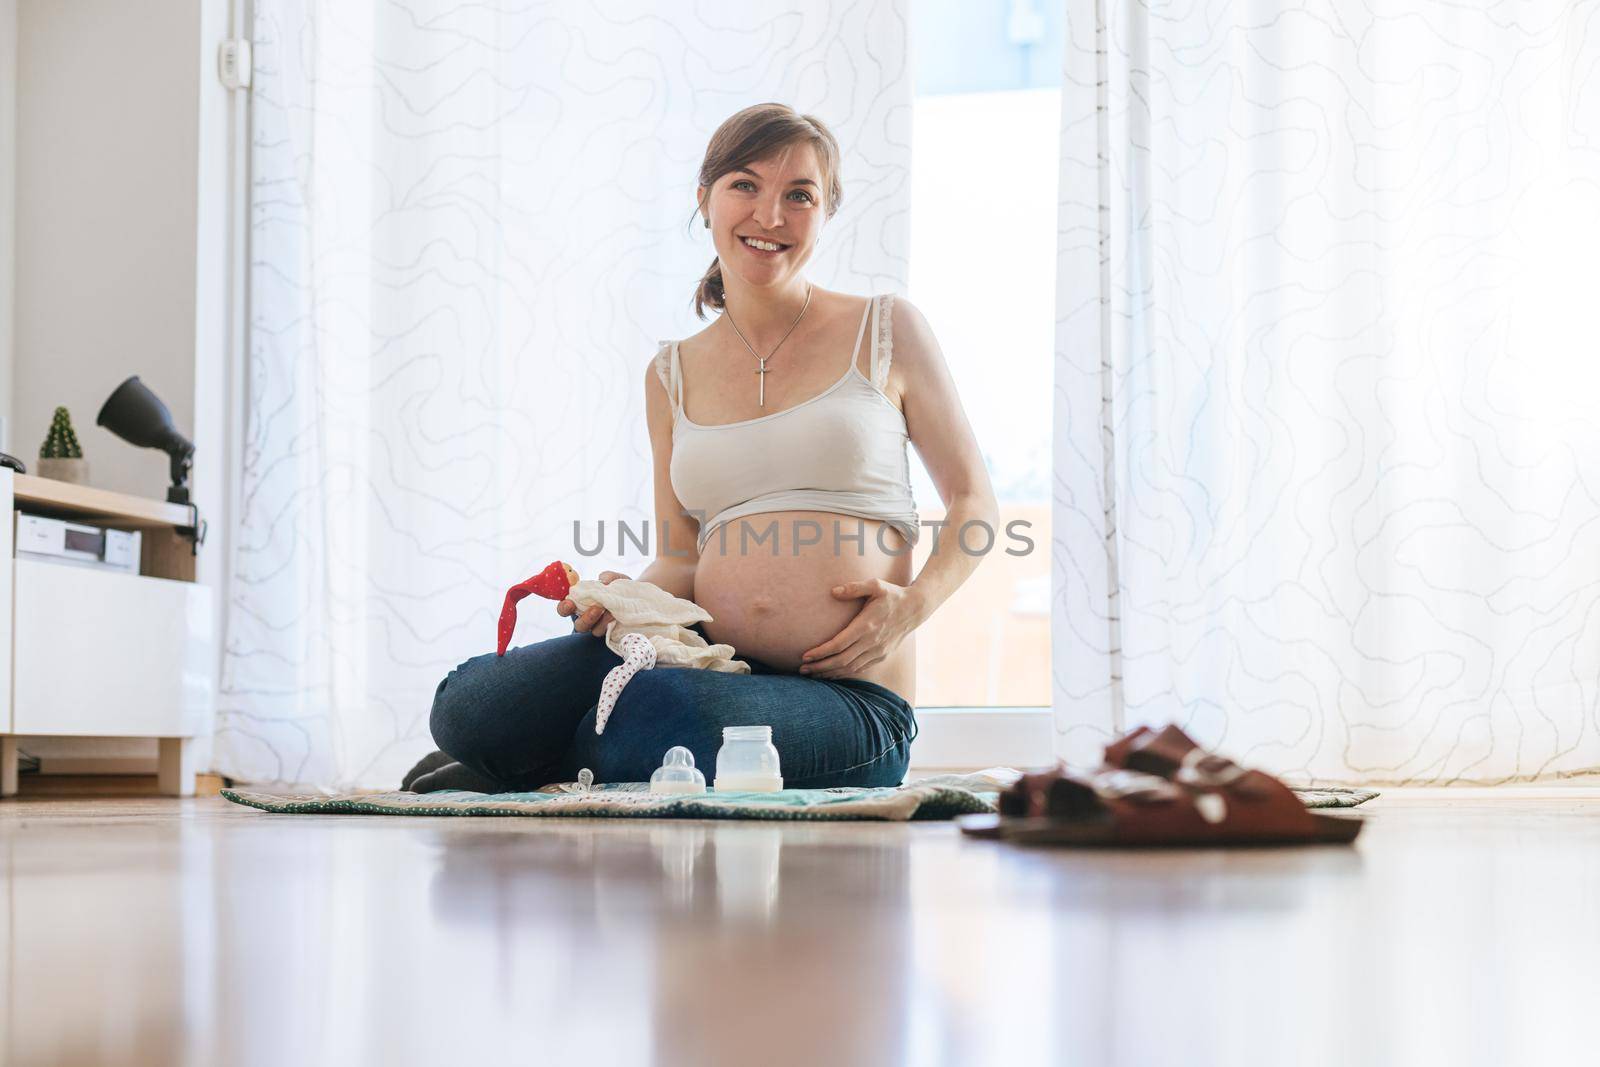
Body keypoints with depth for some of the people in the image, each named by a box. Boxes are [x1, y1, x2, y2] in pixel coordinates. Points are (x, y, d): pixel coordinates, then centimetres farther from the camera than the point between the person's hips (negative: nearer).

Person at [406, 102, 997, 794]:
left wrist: (915, 602, -8)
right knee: (467, 705, -22)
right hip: (707, 656, 3)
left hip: (849, 697, -3)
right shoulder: (673, 375, 15)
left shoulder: (885, 333, 7)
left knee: (652, 717, -35)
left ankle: (541, 771, 0)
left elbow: (974, 501, 11)